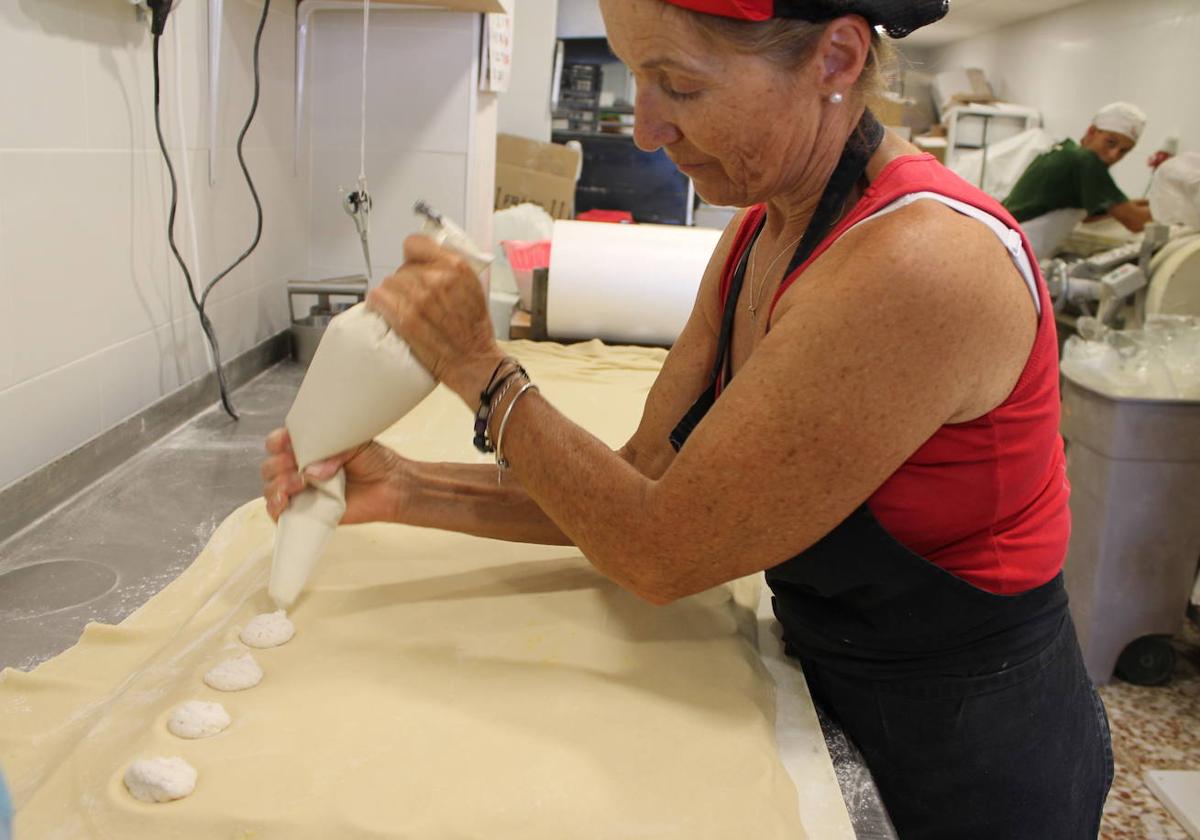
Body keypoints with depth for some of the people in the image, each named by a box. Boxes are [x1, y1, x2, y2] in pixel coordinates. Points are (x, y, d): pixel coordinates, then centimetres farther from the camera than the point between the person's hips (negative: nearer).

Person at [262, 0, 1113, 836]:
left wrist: (478, 366, -17)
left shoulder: (915, 264, -31)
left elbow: (660, 552, -25)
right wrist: (407, 490, -11)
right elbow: (646, 479, -2)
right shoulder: (760, 231, -3)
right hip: (832, 682, 7)